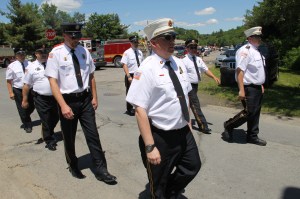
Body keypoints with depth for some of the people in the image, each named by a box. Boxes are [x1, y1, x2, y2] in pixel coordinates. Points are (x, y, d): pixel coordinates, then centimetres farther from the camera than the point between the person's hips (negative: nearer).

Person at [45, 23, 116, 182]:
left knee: (93, 135, 3)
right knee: (69, 138, 15)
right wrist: (63, 105, -21)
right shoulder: (56, 53, -9)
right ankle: (73, 166, 39)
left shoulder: (84, 51, 3)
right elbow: (53, 81, -13)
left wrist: (94, 97, 8)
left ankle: (101, 170, 14)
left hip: (85, 99, 3)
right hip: (68, 100, -2)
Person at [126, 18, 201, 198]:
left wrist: (188, 125, 14)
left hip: (184, 133, 7)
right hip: (161, 137, -6)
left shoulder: (179, 63, 3)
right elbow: (140, 110, -23)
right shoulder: (147, 69, -20)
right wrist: (150, 147, -24)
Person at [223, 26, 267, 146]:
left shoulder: (256, 51, 13)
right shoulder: (245, 51, -17)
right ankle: (229, 125, 16)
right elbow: (240, 71, -24)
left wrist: (261, 85, 18)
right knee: (249, 113, -5)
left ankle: (252, 136, 26)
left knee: (255, 114, 14)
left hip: (258, 88, 9)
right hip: (249, 88, -9)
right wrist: (241, 90, -28)